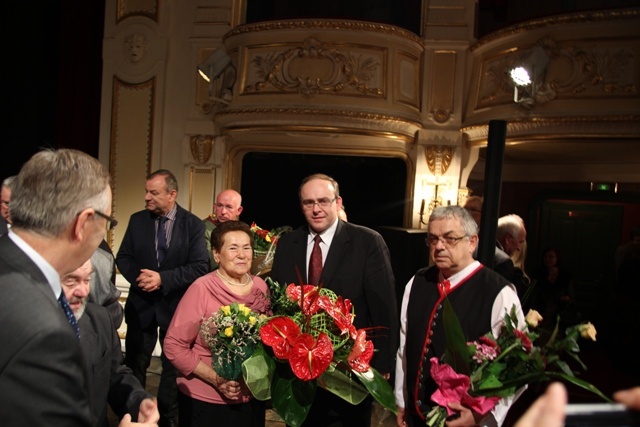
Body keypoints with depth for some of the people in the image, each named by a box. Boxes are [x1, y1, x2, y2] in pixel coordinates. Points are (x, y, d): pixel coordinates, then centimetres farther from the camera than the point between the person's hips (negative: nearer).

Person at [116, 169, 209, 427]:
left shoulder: (193, 224, -10)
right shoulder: (137, 220, 0)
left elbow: (200, 267, -15)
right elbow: (123, 258, 2)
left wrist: (163, 278, -23)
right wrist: (138, 276, -18)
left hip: (176, 305, -2)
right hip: (141, 303, 2)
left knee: (173, 365, 14)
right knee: (134, 364, 14)